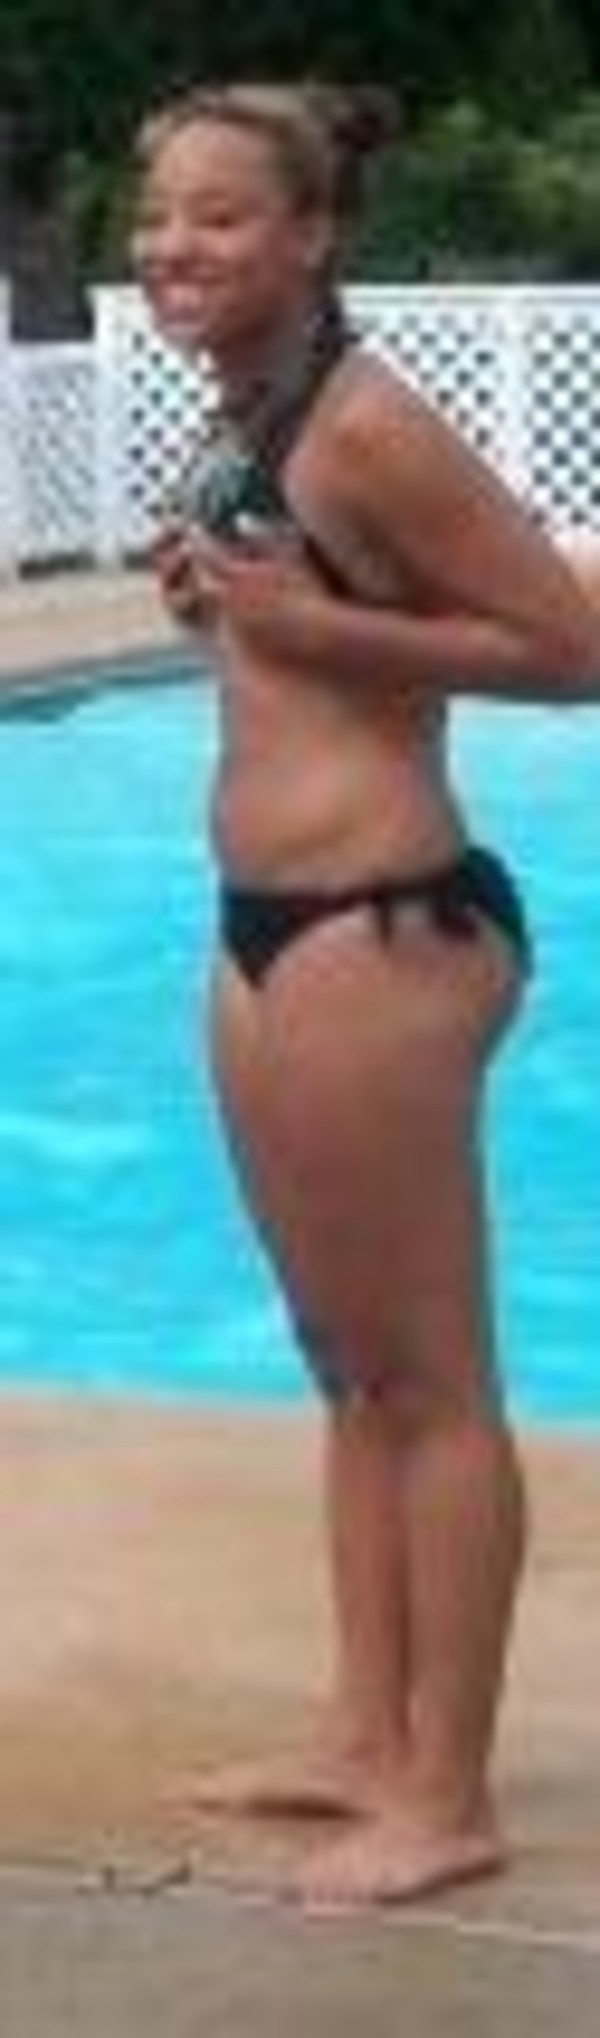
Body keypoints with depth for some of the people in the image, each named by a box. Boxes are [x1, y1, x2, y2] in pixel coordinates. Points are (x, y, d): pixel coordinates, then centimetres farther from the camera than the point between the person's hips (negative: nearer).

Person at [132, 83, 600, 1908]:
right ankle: (369, 1739, 29)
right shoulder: (248, 422, 11)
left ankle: (448, 1798, 9)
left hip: (381, 928, -10)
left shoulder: (362, 425, -16)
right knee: (350, 1364, 17)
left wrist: (319, 629, -19)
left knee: (431, 1377, 0)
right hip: (273, 926, 10)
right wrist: (225, 603, 6)